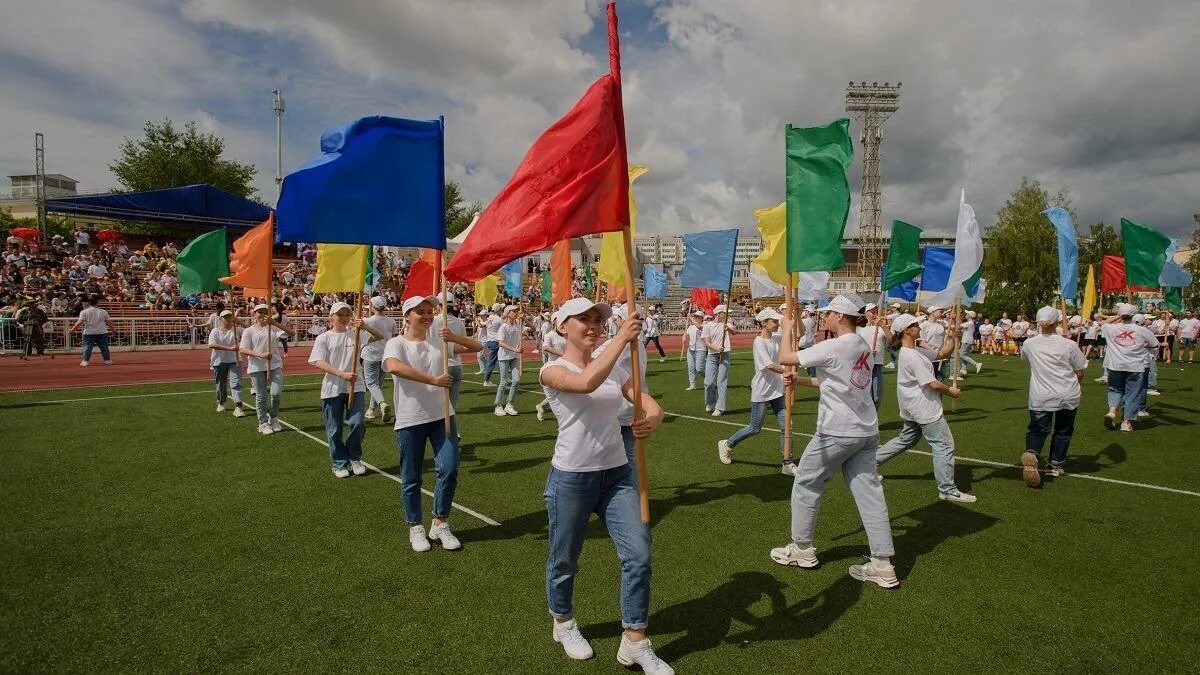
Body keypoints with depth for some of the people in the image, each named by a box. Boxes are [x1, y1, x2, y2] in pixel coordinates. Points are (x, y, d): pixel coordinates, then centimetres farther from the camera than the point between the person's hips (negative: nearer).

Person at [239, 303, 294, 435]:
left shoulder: (273, 328, 5)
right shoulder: (249, 331, 2)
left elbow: (290, 332, -11)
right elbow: (242, 349, -7)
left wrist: (274, 322, -21)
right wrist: (260, 355, -21)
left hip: (275, 365, 1)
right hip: (257, 367, -1)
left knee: (276, 393, -8)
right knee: (261, 396, 5)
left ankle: (273, 418, 16)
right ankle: (263, 423, 17)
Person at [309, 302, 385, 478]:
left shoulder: (356, 334, 5)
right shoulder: (323, 338, 0)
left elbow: (380, 337, -5)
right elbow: (319, 363, -11)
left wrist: (364, 326, -22)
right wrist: (342, 374, -23)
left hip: (355, 387, 1)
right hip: (332, 389, -1)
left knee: (357, 423, -8)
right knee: (334, 430, 6)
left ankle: (354, 458, 16)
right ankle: (340, 464, 23)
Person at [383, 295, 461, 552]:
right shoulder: (396, 343, -5)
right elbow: (394, 367, -28)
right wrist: (433, 380, -30)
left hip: (442, 416, 3)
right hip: (410, 420, -3)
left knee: (449, 469, -1)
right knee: (411, 478, 8)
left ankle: (440, 524, 18)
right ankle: (415, 528, 27)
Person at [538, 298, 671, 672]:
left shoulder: (611, 367, 7)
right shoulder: (552, 370, -11)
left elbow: (643, 399, -1)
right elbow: (587, 382, -33)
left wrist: (653, 416, -25)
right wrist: (622, 338, -32)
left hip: (618, 473, 5)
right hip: (571, 478, -5)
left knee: (638, 554, 0)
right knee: (564, 559, 13)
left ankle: (635, 643, 17)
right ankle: (564, 623, 41)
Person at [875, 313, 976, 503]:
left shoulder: (915, 351, 10)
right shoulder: (912, 356, -22)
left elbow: (942, 353, 14)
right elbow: (933, 384, -23)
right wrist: (950, 391, -6)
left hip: (913, 409, 10)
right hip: (925, 408, -10)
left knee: (906, 440, 22)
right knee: (944, 445, -2)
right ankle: (947, 490, 3)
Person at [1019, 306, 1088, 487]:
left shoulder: (1029, 344, -6)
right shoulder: (1068, 344, -11)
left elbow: (1023, 356, 18)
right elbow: (1080, 372, -2)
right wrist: (1077, 385, 19)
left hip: (1040, 398, 0)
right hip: (1068, 396, 0)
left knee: (1037, 429, 6)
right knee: (1063, 430, 19)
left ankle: (1031, 454, -23)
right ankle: (1056, 465, 26)